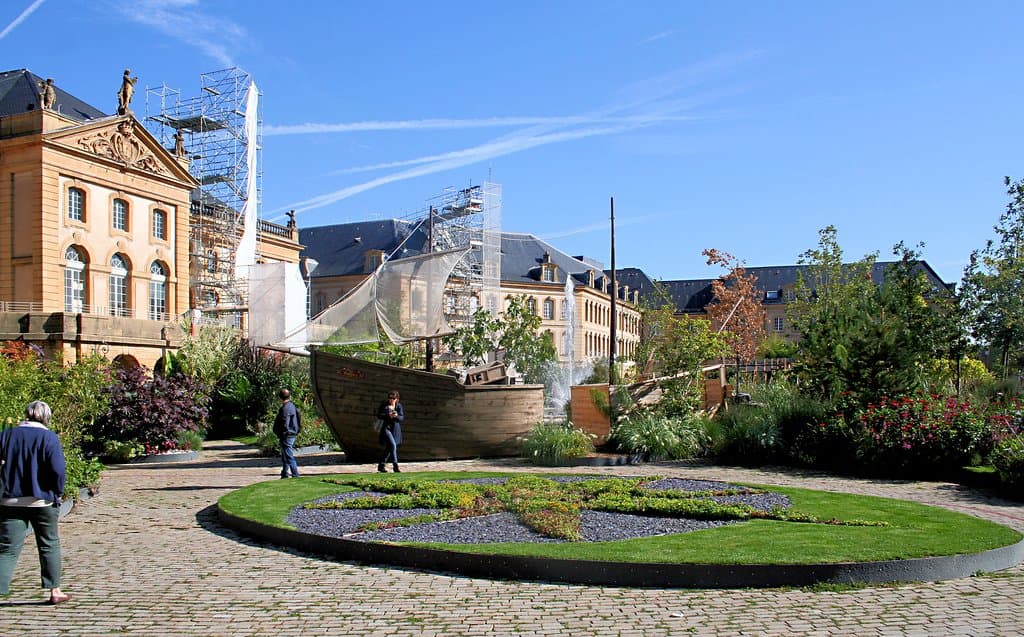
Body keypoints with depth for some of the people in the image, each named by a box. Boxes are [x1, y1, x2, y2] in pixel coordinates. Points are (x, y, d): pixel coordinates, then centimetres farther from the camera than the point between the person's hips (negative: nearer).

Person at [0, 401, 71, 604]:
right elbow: (58, 470, -16)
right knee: (49, 545, 13)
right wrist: (58, 492, -1)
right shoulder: (49, 438, -8)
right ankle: (55, 591, 18)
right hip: (42, 501, -2)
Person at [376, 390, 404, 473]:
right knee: (393, 445, -19)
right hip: (386, 428, -4)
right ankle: (395, 466, -15)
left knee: (389, 448, 8)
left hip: (395, 429, 4)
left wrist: (397, 416, -26)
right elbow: (379, 415, -6)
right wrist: (388, 416, -21)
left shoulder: (399, 406, 2)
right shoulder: (384, 405, -3)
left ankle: (381, 466, 21)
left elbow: (402, 418, -4)